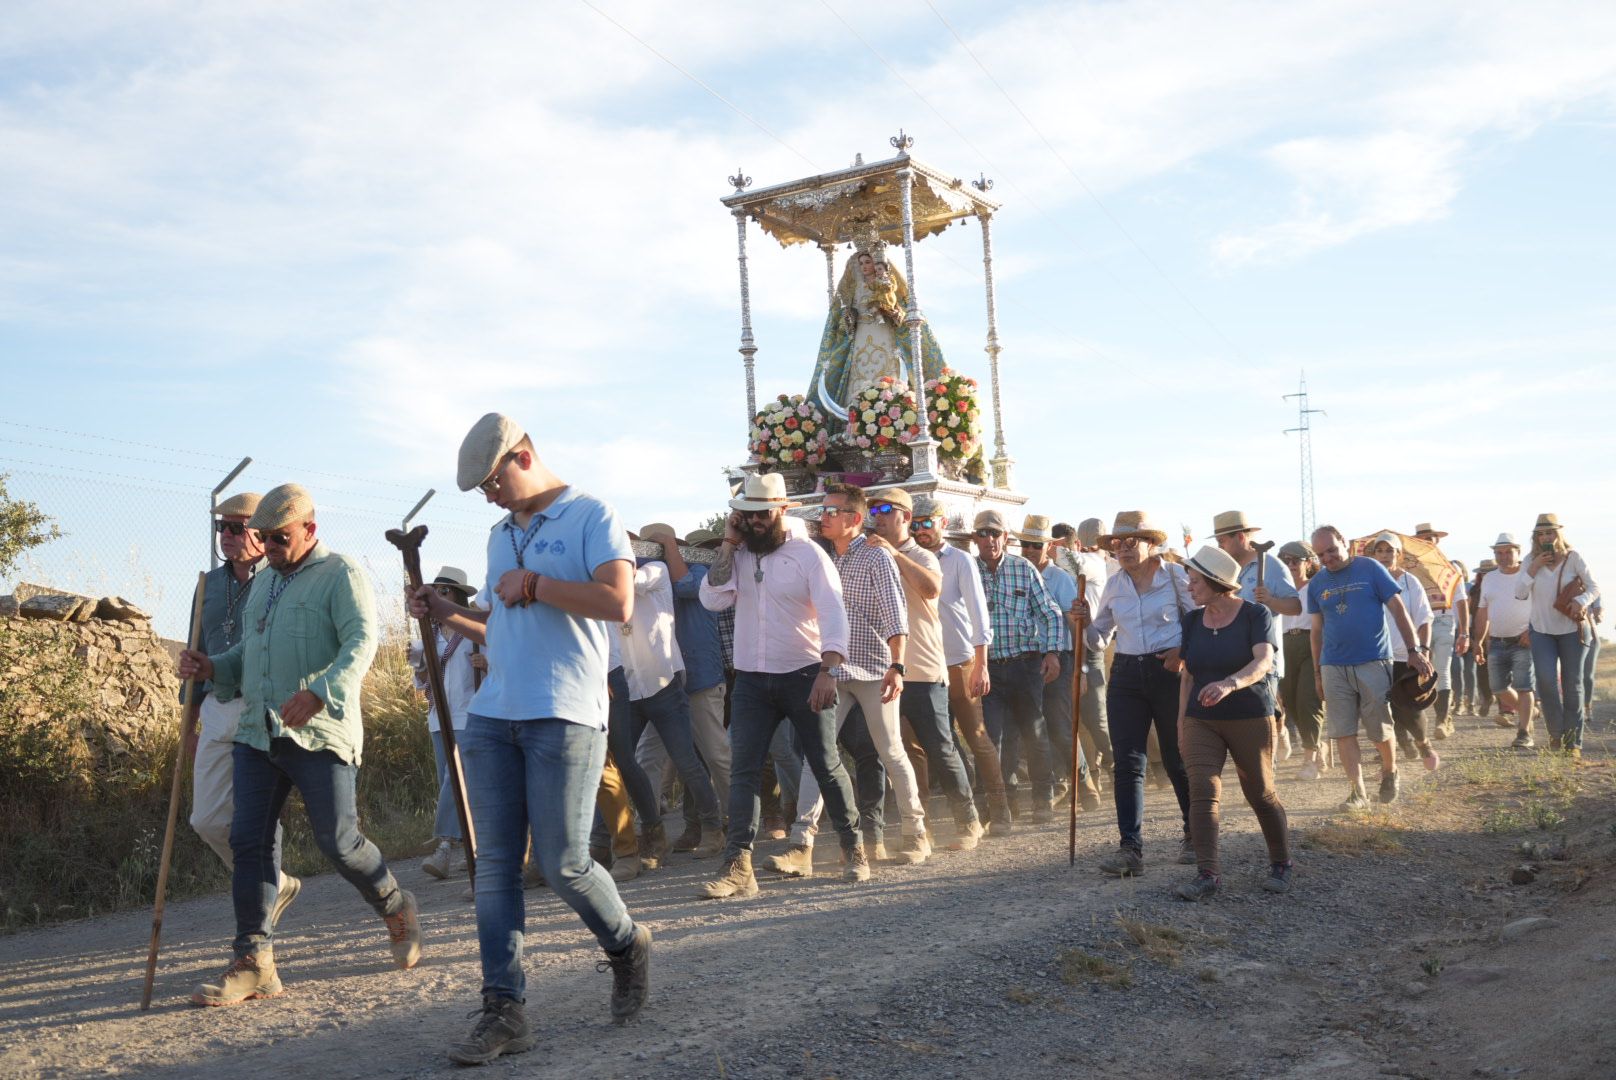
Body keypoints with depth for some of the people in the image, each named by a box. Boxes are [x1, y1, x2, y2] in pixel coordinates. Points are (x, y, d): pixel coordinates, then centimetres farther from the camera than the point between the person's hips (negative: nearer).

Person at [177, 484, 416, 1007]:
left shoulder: (340, 575, -2)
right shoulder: (265, 584, 22)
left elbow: (361, 641, -16)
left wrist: (320, 691, -32)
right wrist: (211, 667, 6)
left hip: (320, 734, -7)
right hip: (258, 733, 7)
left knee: (338, 840, -4)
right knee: (250, 840, -2)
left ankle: (397, 909, 22)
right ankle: (253, 960, 1)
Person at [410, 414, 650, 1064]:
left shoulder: (589, 517, -2)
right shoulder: (500, 535, 21)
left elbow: (618, 603, -16)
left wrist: (534, 584, -11)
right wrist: (448, 616, 11)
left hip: (565, 717, -7)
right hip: (492, 718, 7)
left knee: (562, 864, -5)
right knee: (494, 865, 2)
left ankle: (626, 946, 23)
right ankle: (503, 1011, 6)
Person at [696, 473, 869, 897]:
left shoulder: (807, 553, -6)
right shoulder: (737, 556, 7)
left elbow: (833, 613, -14)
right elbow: (712, 600, -6)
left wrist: (828, 670, -27)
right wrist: (728, 546, -8)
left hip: (804, 676, -3)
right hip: (751, 680, 3)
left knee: (826, 766, 4)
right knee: (742, 771, -6)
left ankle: (854, 848, 22)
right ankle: (738, 866, -8)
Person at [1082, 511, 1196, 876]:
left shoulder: (1174, 575, -1)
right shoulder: (1114, 584, 10)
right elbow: (1099, 640, 14)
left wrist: (1184, 652, -14)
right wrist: (1086, 621, -5)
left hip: (1169, 672, -3)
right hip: (1126, 675, 3)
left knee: (1178, 760, 7)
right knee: (1126, 762, -4)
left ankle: (1195, 836, 25)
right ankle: (1130, 848, -5)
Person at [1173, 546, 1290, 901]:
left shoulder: (1254, 614, -7)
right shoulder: (1192, 620, 7)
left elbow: (1263, 661, -22)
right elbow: (1187, 675, 11)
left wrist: (1230, 684, -40)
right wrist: (1181, 723, 7)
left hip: (1250, 719, -3)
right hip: (1201, 722, 3)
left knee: (1261, 794, 4)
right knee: (1202, 790, -12)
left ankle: (1281, 864, 25)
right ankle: (1207, 874, -12)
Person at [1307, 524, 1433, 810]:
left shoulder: (1370, 569, -2)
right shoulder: (1317, 583, 8)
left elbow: (1398, 609, -3)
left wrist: (1413, 650, -9)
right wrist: (1317, 672, 14)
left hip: (1373, 663, -3)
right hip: (1334, 666, 3)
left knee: (1380, 729, 3)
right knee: (1343, 731, -2)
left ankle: (1390, 771, 30)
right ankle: (1356, 790, 5)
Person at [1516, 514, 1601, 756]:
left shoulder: (1573, 557, -6)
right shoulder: (1531, 561, 1)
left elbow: (1594, 587, -3)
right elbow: (1519, 594, -3)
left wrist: (1581, 602, -23)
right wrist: (1533, 569, -15)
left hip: (1573, 629, -1)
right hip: (1542, 630, 1)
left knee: (1572, 685, 3)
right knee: (1546, 680, -15)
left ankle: (1573, 742, 11)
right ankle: (1556, 734, 3)